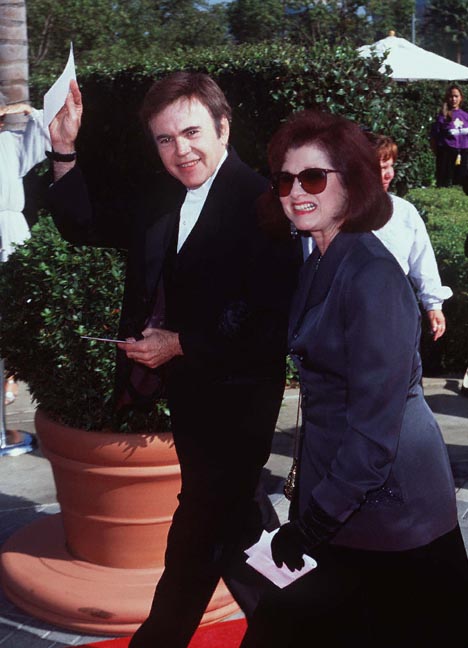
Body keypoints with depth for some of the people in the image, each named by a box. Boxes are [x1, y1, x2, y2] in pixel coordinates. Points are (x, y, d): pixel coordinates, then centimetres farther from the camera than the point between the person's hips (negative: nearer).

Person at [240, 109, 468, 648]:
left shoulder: (371, 274, -20)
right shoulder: (320, 264, 8)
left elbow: (376, 421, -23)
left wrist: (312, 523, -18)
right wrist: (305, 503, 11)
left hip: (386, 501, -9)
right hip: (338, 488, 9)